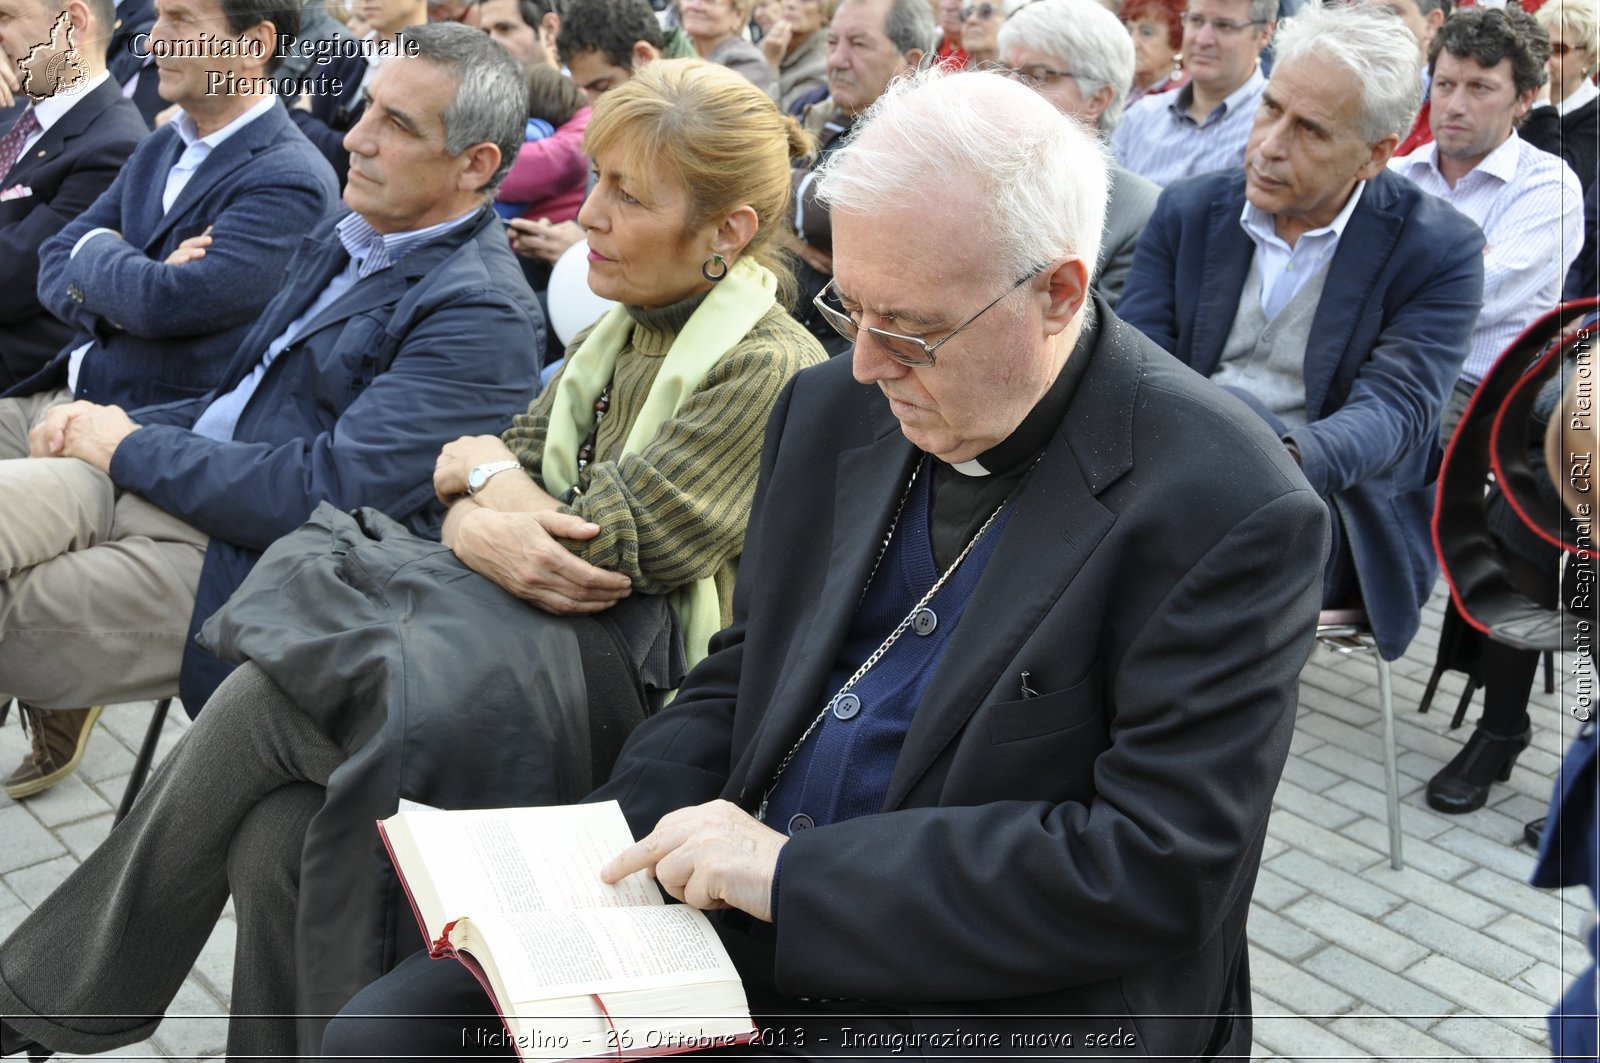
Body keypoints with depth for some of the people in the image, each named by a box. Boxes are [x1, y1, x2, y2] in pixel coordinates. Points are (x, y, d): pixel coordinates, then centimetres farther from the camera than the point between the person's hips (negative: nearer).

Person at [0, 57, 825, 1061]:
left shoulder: (771, 368, -12)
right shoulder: (621, 330, 14)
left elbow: (614, 548, -15)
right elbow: (504, 466, 13)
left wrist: (483, 472, 2)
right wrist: (475, 521, -11)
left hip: (629, 686, -7)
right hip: (514, 628, 7)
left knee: (262, 703, -19)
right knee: (275, 836, -18)